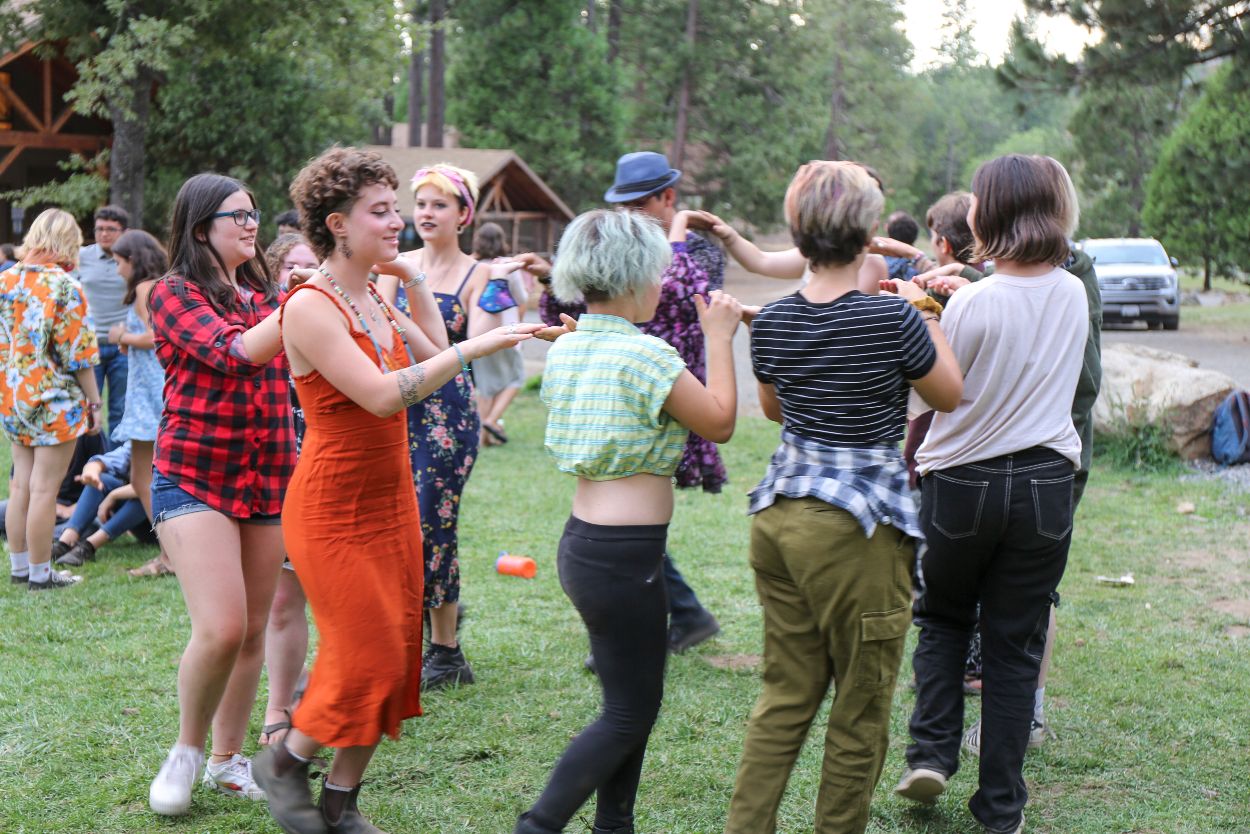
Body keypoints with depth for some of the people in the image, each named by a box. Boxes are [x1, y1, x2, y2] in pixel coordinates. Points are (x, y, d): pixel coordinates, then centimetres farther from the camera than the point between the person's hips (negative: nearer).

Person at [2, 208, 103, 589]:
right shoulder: (64, 286, -14)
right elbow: (78, 355, -14)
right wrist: (94, 403, -5)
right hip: (56, 400, -6)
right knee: (44, 489, 0)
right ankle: (40, 573, 7)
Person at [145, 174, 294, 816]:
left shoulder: (265, 293, 14)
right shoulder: (175, 293, -5)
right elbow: (236, 352, -19)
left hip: (267, 479, 6)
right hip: (195, 479, -6)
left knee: (253, 631, 8)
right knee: (220, 628, -16)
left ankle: (227, 758, 22)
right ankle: (186, 751, 7)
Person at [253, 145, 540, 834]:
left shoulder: (374, 301, 8)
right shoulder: (311, 306, -17)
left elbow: (435, 359, 19)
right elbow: (381, 395, -27)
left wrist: (414, 281, 11)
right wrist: (475, 347, -28)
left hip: (392, 502, 8)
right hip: (334, 509, -8)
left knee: (395, 657, 8)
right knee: (367, 658, -6)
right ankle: (283, 763, 19)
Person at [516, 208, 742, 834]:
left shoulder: (565, 349, 8)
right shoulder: (647, 355, -17)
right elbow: (720, 423, -8)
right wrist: (719, 337, 2)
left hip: (582, 542, 9)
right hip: (625, 554, -9)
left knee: (633, 699, 19)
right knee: (629, 713, 0)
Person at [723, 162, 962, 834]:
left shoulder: (772, 322, 1)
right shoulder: (891, 318, -14)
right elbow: (950, 395, 2)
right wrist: (925, 318, 15)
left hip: (778, 513, 6)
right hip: (858, 525, -6)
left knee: (785, 694, 15)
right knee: (860, 709, 8)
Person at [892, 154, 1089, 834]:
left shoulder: (973, 302, -15)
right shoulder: (1074, 294, 1)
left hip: (963, 480, -3)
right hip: (1047, 482, 3)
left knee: (942, 617, 22)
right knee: (1014, 645, 10)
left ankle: (932, 752, 8)